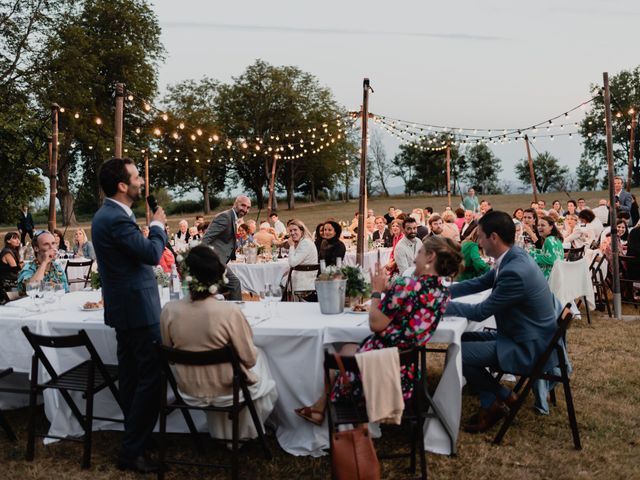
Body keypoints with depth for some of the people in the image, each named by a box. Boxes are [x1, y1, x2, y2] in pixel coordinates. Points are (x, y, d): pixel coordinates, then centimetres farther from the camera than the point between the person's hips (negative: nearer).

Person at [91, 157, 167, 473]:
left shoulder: (110, 214, 12)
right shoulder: (116, 219, -22)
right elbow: (152, 254, -19)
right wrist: (158, 225, -6)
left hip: (125, 308, 11)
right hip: (137, 309, -11)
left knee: (131, 375, 19)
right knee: (152, 377, -7)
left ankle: (134, 437, 32)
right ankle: (132, 452, -1)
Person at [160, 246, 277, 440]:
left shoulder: (169, 311, -18)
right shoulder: (230, 311, -28)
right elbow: (249, 359, -18)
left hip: (188, 391, 4)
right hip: (225, 391, -4)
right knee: (259, 357, 27)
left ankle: (223, 434, 47)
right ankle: (243, 433, 43)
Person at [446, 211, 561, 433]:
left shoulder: (515, 272, -30)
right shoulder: (514, 257, 0)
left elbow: (480, 312, -22)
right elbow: (478, 283, 12)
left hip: (528, 348, -10)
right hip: (522, 335, 10)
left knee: (458, 352, -13)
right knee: (464, 338, 12)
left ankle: (492, 403, 8)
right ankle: (502, 395, 15)